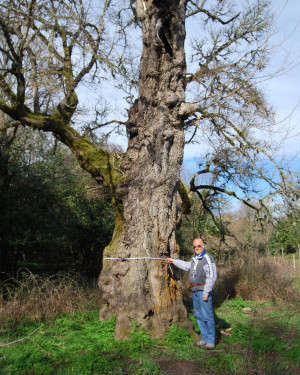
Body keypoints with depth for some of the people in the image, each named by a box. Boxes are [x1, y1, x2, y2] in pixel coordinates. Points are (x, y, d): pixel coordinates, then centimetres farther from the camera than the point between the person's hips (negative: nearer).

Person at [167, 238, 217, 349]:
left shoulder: (207, 259, -14)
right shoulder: (195, 258, 14)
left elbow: (212, 277, -18)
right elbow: (187, 266, 33)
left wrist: (206, 292, -19)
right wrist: (174, 261, 34)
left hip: (203, 291, -9)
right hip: (195, 290, 9)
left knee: (207, 316, -6)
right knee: (199, 315, 14)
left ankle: (211, 341, 4)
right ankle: (204, 338, 25)